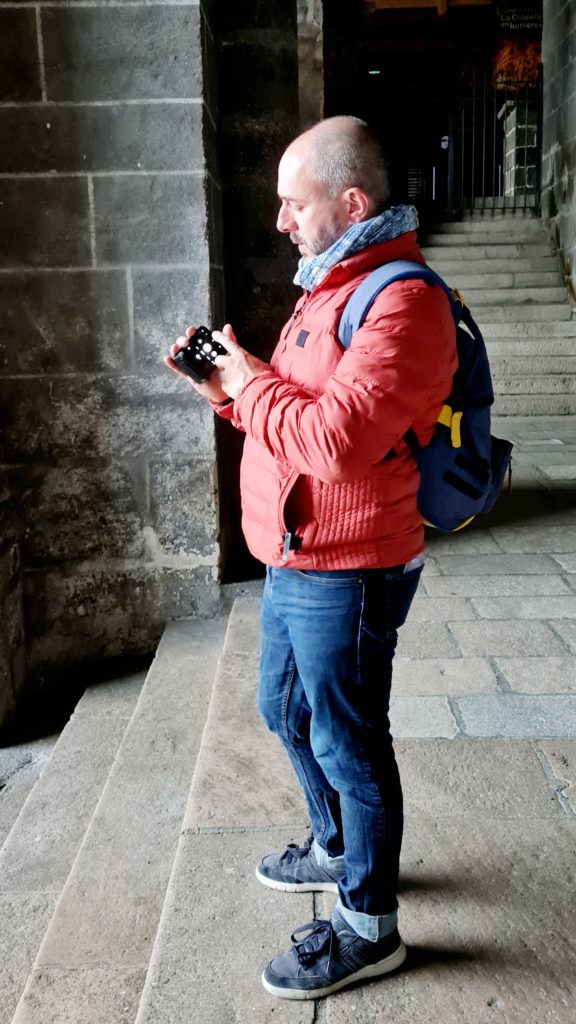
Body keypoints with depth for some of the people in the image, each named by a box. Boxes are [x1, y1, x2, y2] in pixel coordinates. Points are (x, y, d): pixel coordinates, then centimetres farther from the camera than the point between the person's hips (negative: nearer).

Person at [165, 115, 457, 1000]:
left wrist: (249, 381, -16)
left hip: (346, 575, -10)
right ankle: (338, 848, 47)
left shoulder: (399, 303, -20)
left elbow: (334, 441, -31)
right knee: (287, 710, 24)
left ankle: (369, 926, 25)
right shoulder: (336, 285, 15)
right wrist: (226, 383, 4)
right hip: (297, 562, 10)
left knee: (347, 742, 4)